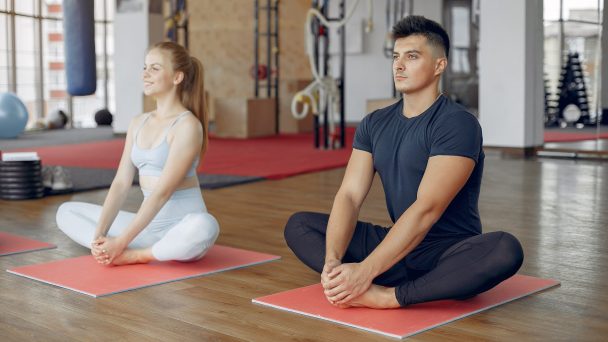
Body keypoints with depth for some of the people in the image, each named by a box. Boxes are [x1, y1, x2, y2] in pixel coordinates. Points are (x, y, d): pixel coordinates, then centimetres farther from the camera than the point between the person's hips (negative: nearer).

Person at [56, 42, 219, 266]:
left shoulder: (188, 125, -14)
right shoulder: (138, 123, 9)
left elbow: (163, 191, -21)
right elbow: (121, 183, 1)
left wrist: (121, 242, -25)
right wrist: (99, 235, -12)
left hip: (182, 227, -7)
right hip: (148, 224, 7)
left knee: (203, 227, -42)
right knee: (66, 212, 4)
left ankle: (132, 255, -21)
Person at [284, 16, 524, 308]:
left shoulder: (457, 125, -17)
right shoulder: (374, 124, 4)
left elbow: (426, 210, -27)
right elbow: (349, 195, -6)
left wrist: (366, 271, -34)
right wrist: (332, 260, -24)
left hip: (450, 254, -6)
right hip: (397, 245, 6)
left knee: (506, 250, -38)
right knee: (298, 225, -3)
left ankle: (389, 297, -34)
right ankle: (355, 287, -28)